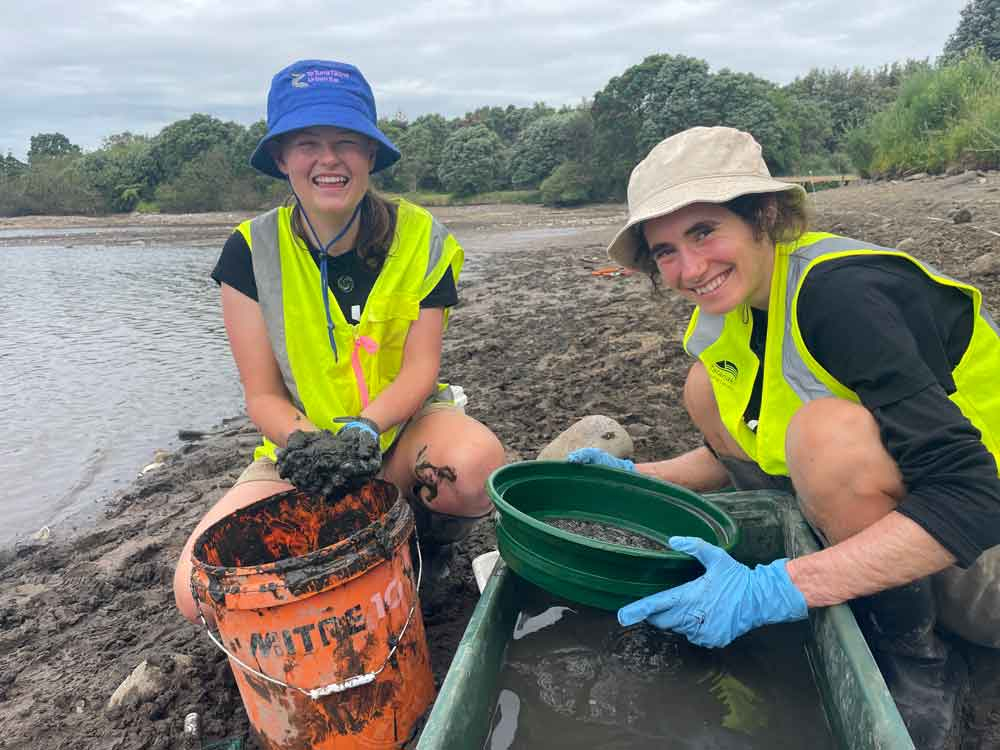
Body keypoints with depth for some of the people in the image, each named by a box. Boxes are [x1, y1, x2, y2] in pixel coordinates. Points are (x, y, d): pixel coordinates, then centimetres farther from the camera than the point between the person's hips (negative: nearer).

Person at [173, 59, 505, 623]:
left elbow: (420, 368, -12)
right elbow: (263, 395, -7)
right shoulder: (253, 251, -9)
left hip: (402, 426, 0)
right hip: (304, 442, 1)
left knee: (475, 461, -35)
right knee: (200, 593, -18)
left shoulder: (419, 238, -10)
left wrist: (364, 429, -31)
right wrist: (303, 440, -29)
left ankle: (425, 553, 1)